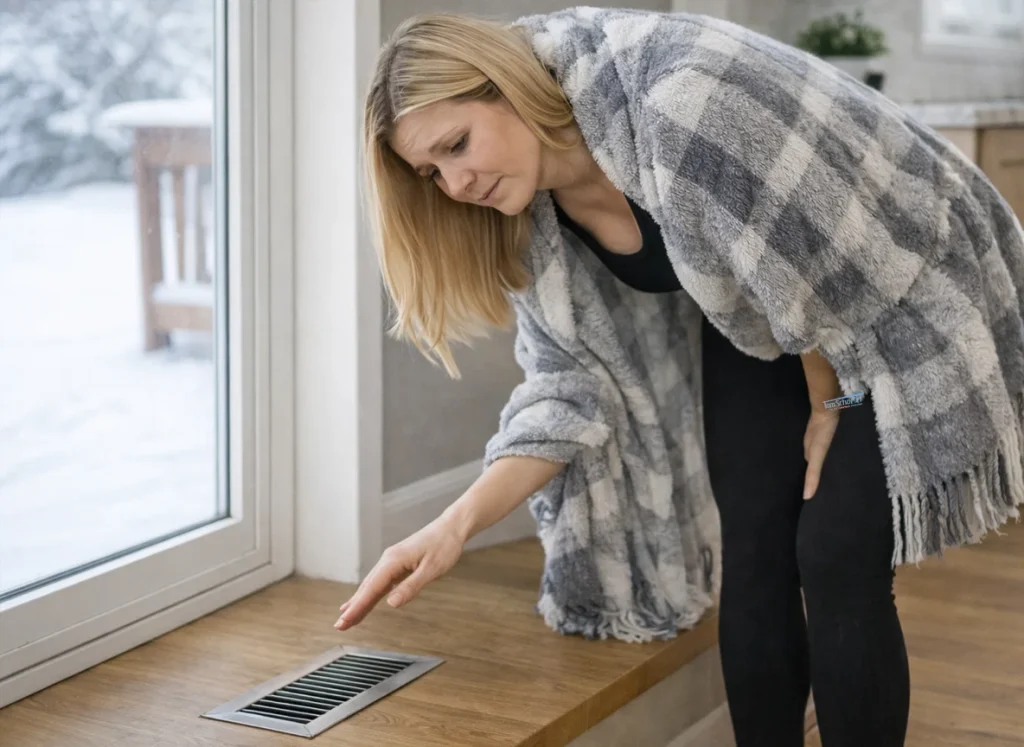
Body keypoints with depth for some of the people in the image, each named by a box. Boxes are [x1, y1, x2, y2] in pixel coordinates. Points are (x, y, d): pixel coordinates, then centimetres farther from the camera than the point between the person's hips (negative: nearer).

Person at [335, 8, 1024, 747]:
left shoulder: (678, 96, -35)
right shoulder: (531, 215, -11)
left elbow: (824, 260, -25)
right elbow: (576, 382, -8)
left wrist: (829, 409, -10)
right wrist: (456, 525, -18)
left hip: (900, 295, -6)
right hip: (755, 325, 6)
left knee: (835, 561, -10)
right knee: (753, 553, -1)